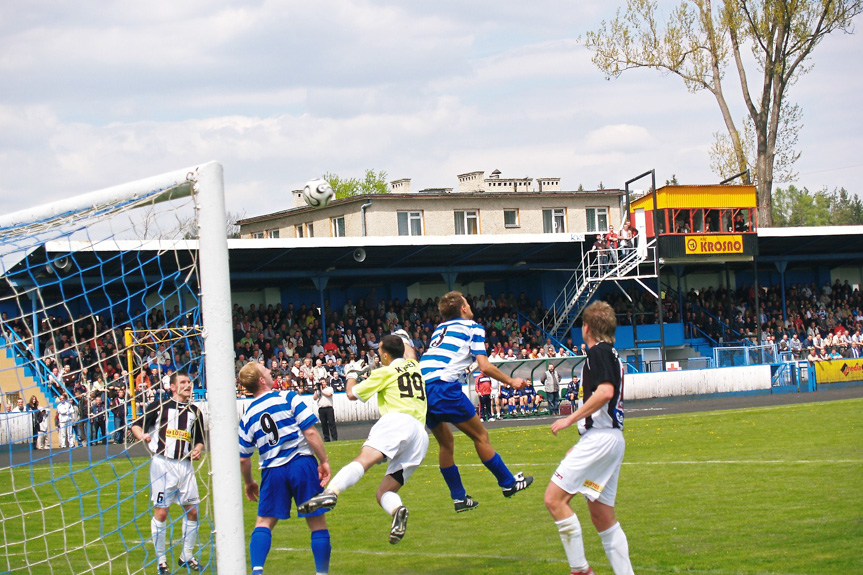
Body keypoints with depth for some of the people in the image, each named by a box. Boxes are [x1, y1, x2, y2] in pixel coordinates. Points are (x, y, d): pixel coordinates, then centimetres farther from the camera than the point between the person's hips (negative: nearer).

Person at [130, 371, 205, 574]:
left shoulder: (194, 411, 14)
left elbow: (200, 439, 22)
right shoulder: (159, 406, 0)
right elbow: (136, 425, 1)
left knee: (192, 511, 4)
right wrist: (142, 435, -20)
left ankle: (187, 556, 19)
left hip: (185, 465, 5)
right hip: (163, 464, -5)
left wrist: (197, 449, 2)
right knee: (161, 512, -5)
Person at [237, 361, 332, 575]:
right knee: (317, 522, 6)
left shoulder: (247, 416, 7)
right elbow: (310, 432, -10)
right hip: (302, 463, -3)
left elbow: (243, 459, 10)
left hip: (272, 470, 3)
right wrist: (324, 461, -3)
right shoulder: (288, 398, -4)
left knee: (264, 522, 11)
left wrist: (249, 483, 25)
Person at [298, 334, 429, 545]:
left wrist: (352, 375, 38)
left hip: (398, 420, -6)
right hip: (421, 437, 6)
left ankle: (331, 492, -55)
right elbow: (409, 352, 53)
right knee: (384, 493, 6)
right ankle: (397, 510, -28)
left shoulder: (384, 372, 11)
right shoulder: (413, 366, 27)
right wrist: (402, 339, 71)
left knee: (362, 460, -29)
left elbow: (352, 394, 20)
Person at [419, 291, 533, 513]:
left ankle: (458, 497, 21)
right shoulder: (473, 328, 8)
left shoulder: (439, 328, 27)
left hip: (421, 387, 6)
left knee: (446, 442, 20)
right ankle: (508, 483, 18)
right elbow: (485, 366, 0)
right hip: (444, 387, -6)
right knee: (480, 436, 8)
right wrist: (511, 381, 12)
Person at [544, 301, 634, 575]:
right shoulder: (613, 355, 21)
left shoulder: (598, 352, -8)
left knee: (554, 498, -13)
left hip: (600, 437, -10)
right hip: (613, 437, 10)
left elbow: (605, 391, -24)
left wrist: (570, 419, -18)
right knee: (602, 515, 12)